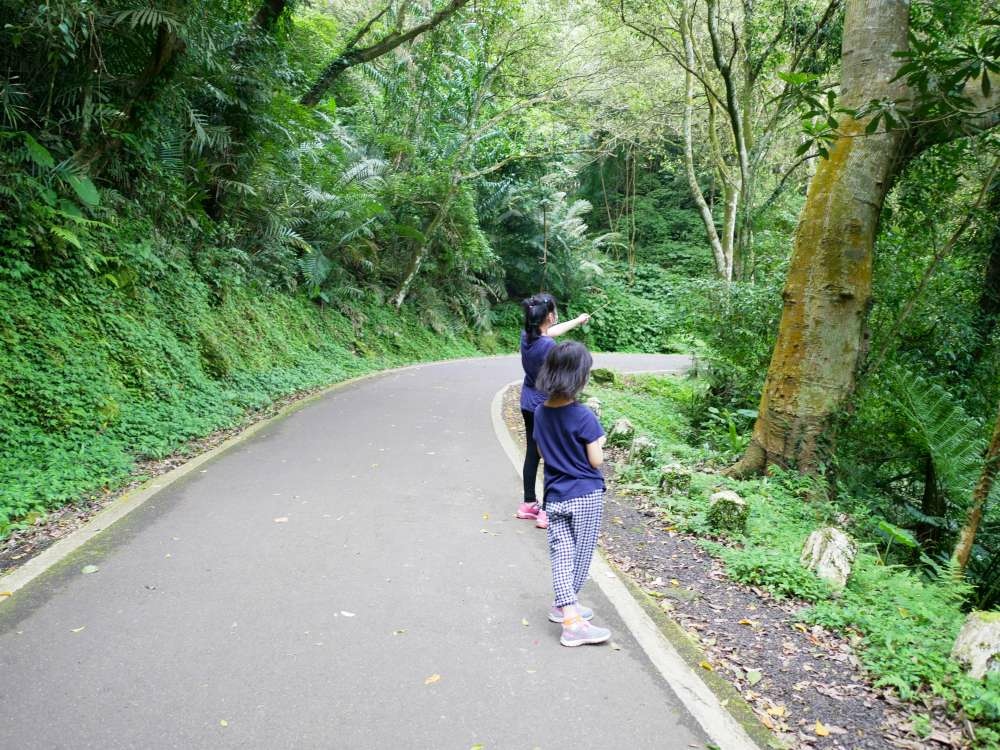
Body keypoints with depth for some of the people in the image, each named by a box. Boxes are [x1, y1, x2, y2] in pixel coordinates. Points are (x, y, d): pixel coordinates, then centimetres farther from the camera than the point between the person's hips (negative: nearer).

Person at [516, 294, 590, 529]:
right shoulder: (549, 346, -25)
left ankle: (528, 503, 26)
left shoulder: (527, 336, -1)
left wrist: (577, 321, 33)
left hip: (528, 405, 8)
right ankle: (547, 512, 7)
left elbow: (552, 332, 19)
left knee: (532, 454, 16)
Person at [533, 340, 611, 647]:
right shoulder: (583, 416, -19)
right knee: (582, 553, 13)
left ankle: (569, 614, 4)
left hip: (555, 496, 5)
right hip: (586, 495, -5)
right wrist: (599, 442, 4)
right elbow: (596, 461, -14)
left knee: (561, 555, 6)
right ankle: (566, 605, 23)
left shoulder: (540, 413, 0)